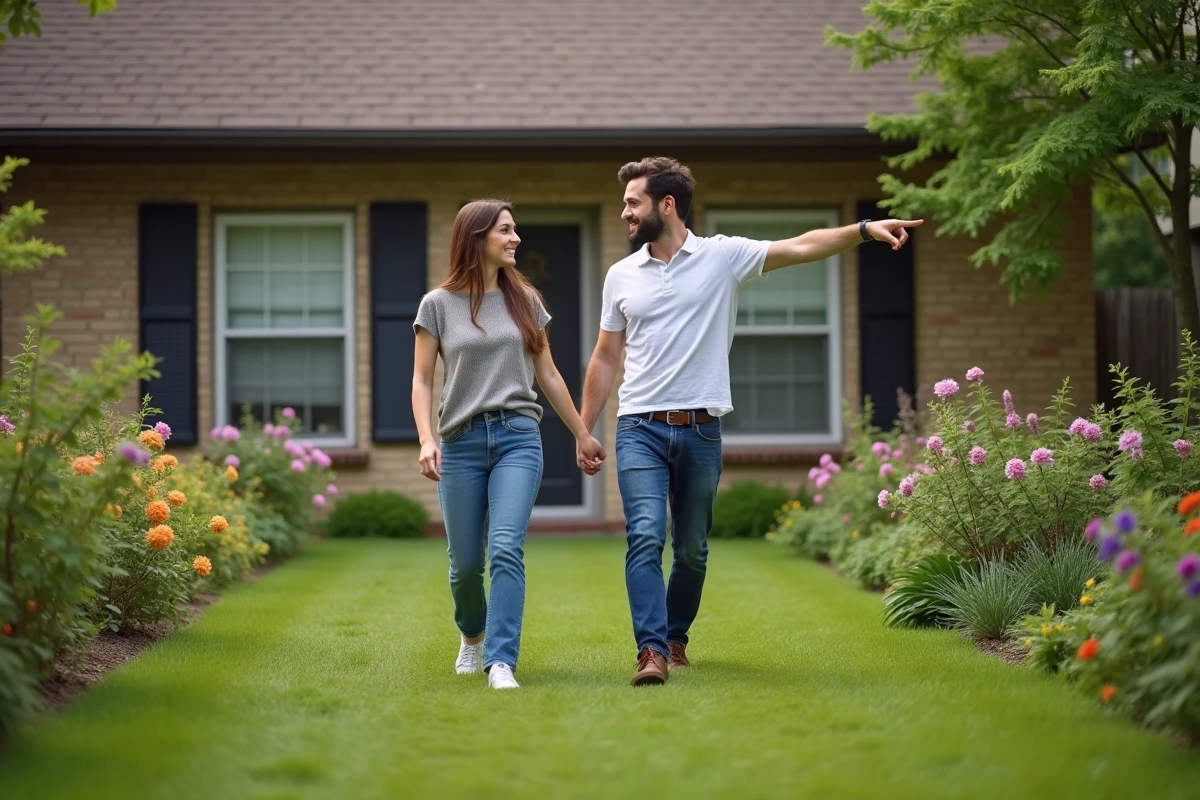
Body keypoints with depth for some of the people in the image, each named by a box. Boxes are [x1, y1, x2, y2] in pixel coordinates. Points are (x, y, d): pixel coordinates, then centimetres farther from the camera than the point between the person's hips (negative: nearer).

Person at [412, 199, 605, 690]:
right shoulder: (438, 305, 3)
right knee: (465, 562, 5)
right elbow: (421, 380, 2)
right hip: (460, 442, -1)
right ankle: (472, 634, 35)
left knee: (506, 549, -17)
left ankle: (501, 661, -19)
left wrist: (581, 433, 20)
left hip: (518, 436, 1)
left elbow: (548, 376, 17)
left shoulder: (524, 300, 10)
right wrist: (426, 439, -12)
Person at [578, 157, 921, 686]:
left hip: (700, 429, 0)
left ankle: (675, 638, 29)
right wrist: (584, 432, 13)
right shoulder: (620, 276, 8)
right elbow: (605, 359, 14)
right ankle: (651, 651, -19)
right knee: (645, 538, -16)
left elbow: (800, 248, -7)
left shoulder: (723, 256, 1)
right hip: (640, 428, 1)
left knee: (692, 550, 10)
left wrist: (864, 229, -21)